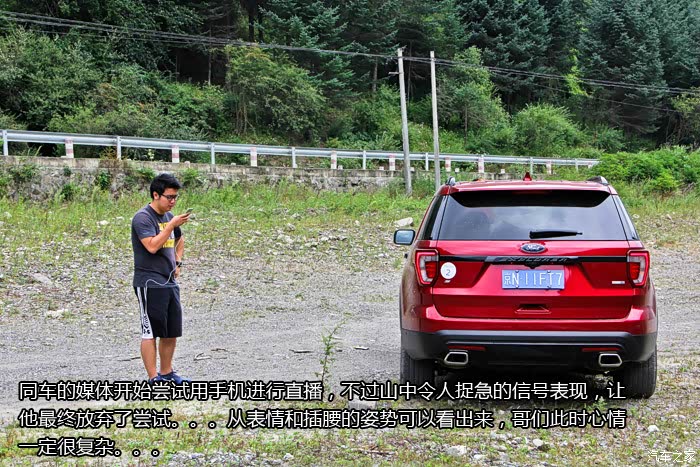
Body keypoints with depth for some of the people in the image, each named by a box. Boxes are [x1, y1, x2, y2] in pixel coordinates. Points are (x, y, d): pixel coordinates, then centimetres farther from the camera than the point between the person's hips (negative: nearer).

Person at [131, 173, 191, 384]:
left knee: (172, 331, 12)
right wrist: (172, 224, -22)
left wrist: (178, 262, 17)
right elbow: (152, 246, -25)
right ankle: (153, 378, -2)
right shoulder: (143, 218, -12)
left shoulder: (169, 216, 13)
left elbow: (179, 241, 31)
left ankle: (166, 372, 25)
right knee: (150, 331, -5)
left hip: (170, 282, 8)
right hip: (149, 284, -8)